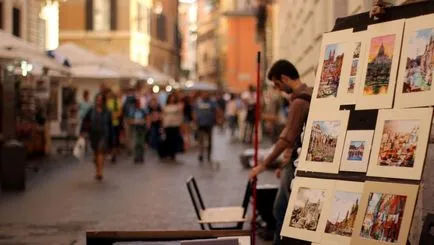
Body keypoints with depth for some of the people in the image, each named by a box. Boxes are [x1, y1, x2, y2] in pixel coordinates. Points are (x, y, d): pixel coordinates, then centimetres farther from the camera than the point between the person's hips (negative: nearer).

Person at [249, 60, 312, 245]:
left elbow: (287, 139, -24)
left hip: (296, 166, -10)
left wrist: (264, 164, -20)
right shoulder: (306, 95, 10)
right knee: (280, 209, 17)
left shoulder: (300, 100, -19)